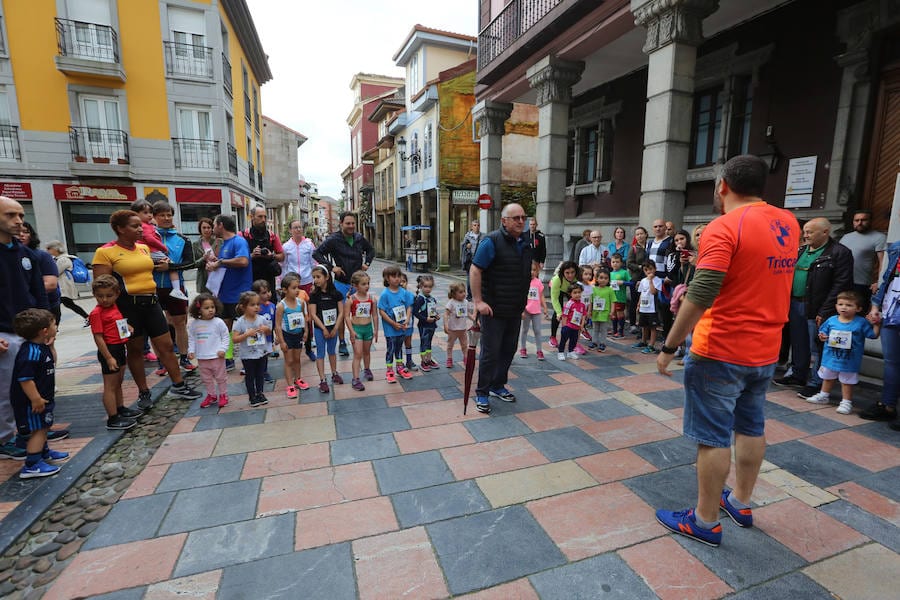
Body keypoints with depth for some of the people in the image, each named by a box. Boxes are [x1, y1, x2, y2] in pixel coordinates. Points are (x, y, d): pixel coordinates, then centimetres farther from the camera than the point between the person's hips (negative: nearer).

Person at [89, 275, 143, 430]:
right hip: (109, 351, -8)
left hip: (120, 348, 9)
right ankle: (113, 419, 5)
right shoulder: (96, 313, -16)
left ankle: (121, 409, 37)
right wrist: (109, 358, -22)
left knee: (118, 382, 22)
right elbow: (98, 337, -19)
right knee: (110, 386, -1)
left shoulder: (115, 308, 7)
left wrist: (128, 327, 6)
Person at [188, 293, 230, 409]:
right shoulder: (194, 323, -1)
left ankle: (223, 395, 23)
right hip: (202, 357, 4)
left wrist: (223, 349, -13)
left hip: (217, 356, -4)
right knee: (206, 378, 16)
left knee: (220, 377, 8)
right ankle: (211, 395, 31)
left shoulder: (218, 322, -11)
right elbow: (191, 338, 9)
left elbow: (226, 336, -5)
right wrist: (191, 350, 0)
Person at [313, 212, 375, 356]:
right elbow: (316, 253, -9)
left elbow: (371, 250, 22)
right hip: (341, 283, -4)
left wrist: (367, 263, 6)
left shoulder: (360, 238, 3)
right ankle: (342, 343, 16)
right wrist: (331, 267, -16)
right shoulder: (333, 240, -10)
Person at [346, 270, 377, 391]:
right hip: (356, 328, -3)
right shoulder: (351, 299, -13)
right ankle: (356, 379, -2)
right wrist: (351, 331, -14)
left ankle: (367, 370, 42)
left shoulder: (372, 298, -3)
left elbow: (374, 315, 3)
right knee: (358, 354, -6)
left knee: (367, 351, 20)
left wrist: (376, 330, 5)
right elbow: (347, 316, -11)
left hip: (368, 327, 4)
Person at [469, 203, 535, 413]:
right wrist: (478, 301, -21)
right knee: (491, 352, -1)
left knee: (508, 350, 15)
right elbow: (475, 271, -16)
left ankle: (498, 386, 33)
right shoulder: (492, 241, -13)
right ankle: (481, 393, 13)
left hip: (515, 309, 7)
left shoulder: (525, 241, 10)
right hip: (493, 309, -7)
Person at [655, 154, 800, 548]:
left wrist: (669, 346, -19)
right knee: (751, 428, 20)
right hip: (765, 352, 8)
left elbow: (700, 295, -26)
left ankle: (706, 522, 17)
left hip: (720, 353, -8)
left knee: (713, 437, 3)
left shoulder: (723, 227, -17)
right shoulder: (789, 224, 7)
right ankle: (741, 503, 37)